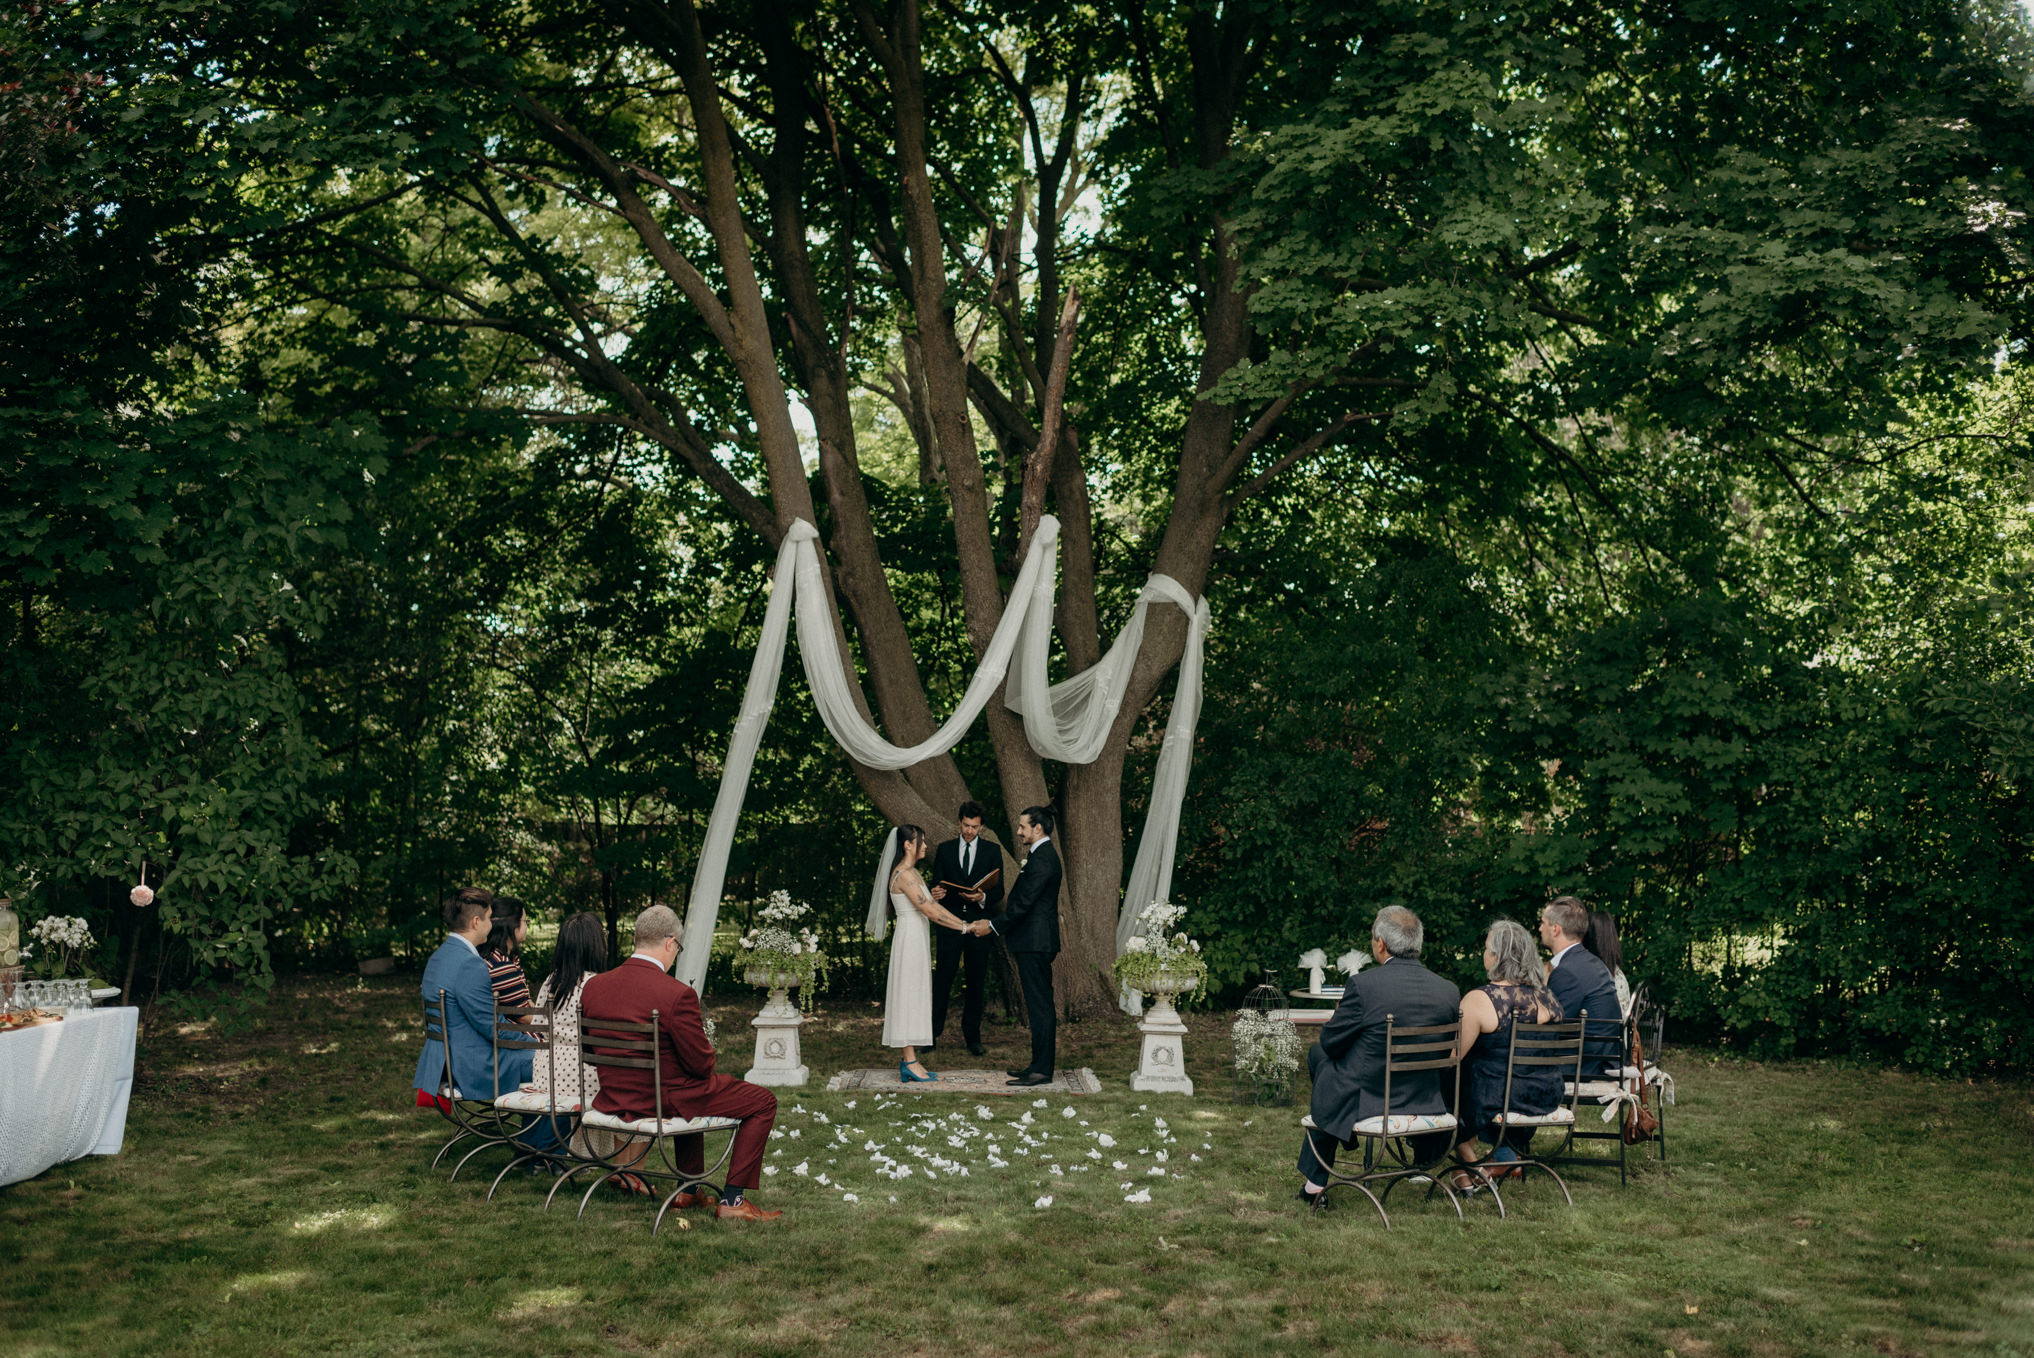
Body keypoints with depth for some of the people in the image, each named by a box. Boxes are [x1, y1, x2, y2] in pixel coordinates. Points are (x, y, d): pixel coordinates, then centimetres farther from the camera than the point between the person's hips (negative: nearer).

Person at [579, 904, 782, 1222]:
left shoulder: (593, 986, -5)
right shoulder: (676, 994, -25)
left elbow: (589, 1047, 9)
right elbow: (701, 1064, -18)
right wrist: (709, 1052, 5)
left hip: (614, 1100, 8)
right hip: (666, 1103, -8)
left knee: (694, 1094, 38)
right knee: (763, 1102, 10)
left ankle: (688, 1191, 40)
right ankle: (732, 1201, 10)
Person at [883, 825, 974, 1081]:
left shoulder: (911, 872, 15)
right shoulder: (904, 874, -16)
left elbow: (932, 906, 14)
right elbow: (929, 911, -20)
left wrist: (964, 924, 6)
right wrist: (964, 927, -15)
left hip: (917, 938, 10)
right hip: (910, 938, -10)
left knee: (915, 999, 10)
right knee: (909, 996, -7)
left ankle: (910, 1061, 12)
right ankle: (910, 1063, -4)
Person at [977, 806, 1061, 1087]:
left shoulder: (1042, 858, -17)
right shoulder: (1044, 854, 17)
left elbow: (1023, 903, -20)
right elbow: (1024, 900, 19)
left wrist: (993, 927, -13)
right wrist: (996, 924, 16)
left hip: (1035, 942, -11)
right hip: (1036, 941, 11)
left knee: (1039, 1005, -6)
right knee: (1039, 1004, 13)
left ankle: (1042, 1069, -3)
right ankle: (1040, 1065, 18)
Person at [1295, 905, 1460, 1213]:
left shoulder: (1363, 984, -20)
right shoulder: (1448, 991, -5)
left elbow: (1332, 1042, -9)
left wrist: (1329, 1025, 15)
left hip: (1363, 1102, -4)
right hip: (1423, 1103, 5)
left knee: (1319, 1053, 26)